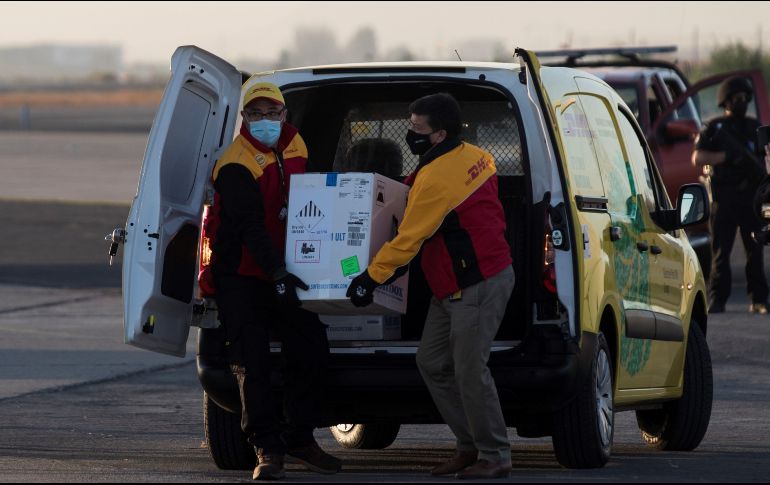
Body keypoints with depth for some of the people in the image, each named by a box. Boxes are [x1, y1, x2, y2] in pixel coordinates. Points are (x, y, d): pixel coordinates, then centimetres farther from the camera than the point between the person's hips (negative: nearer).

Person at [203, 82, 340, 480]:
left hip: (285, 270, 7)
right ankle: (267, 448, -2)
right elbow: (249, 226, -27)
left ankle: (300, 439, 17)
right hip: (241, 276, -7)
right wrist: (277, 274, -35)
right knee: (252, 362, -6)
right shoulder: (236, 166, -19)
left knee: (311, 350, 4)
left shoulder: (294, 146, 5)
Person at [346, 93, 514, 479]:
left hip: (477, 287, -11)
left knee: (470, 371, -8)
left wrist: (371, 278, -10)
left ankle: (494, 457, 0)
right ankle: (470, 445, 18)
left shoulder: (436, 179, -21)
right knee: (432, 363, 12)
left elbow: (408, 240, -18)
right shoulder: (475, 157, 7)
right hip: (451, 287, 11)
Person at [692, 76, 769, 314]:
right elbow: (697, 158, -4)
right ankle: (717, 301, 0)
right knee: (721, 252, -3)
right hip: (723, 198, -3)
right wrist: (727, 156, -14)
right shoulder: (714, 128, 5)